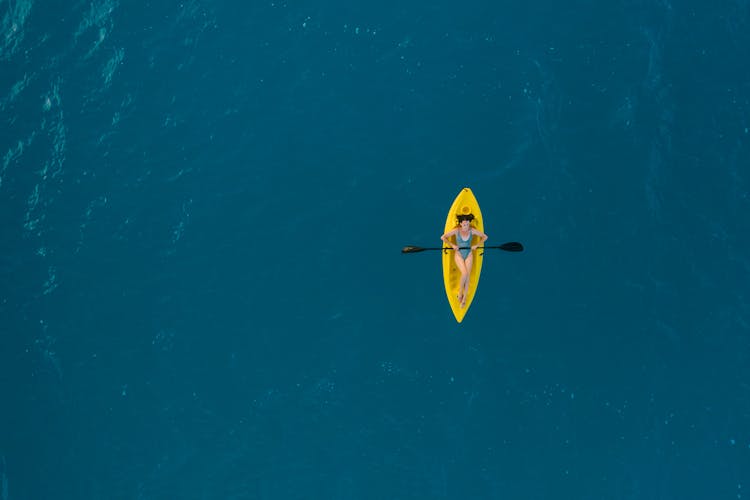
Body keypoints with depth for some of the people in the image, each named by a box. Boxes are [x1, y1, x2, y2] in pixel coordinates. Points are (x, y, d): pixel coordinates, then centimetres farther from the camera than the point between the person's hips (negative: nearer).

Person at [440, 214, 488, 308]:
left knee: (467, 276, -9)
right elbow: (443, 237, -6)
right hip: (459, 255, -2)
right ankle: (460, 293, -1)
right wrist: (452, 245, -9)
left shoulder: (472, 230, -8)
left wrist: (476, 245, -2)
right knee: (464, 273, -23)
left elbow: (485, 237, 5)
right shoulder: (456, 231, -12)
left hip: (469, 255, 2)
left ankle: (464, 299, 1)